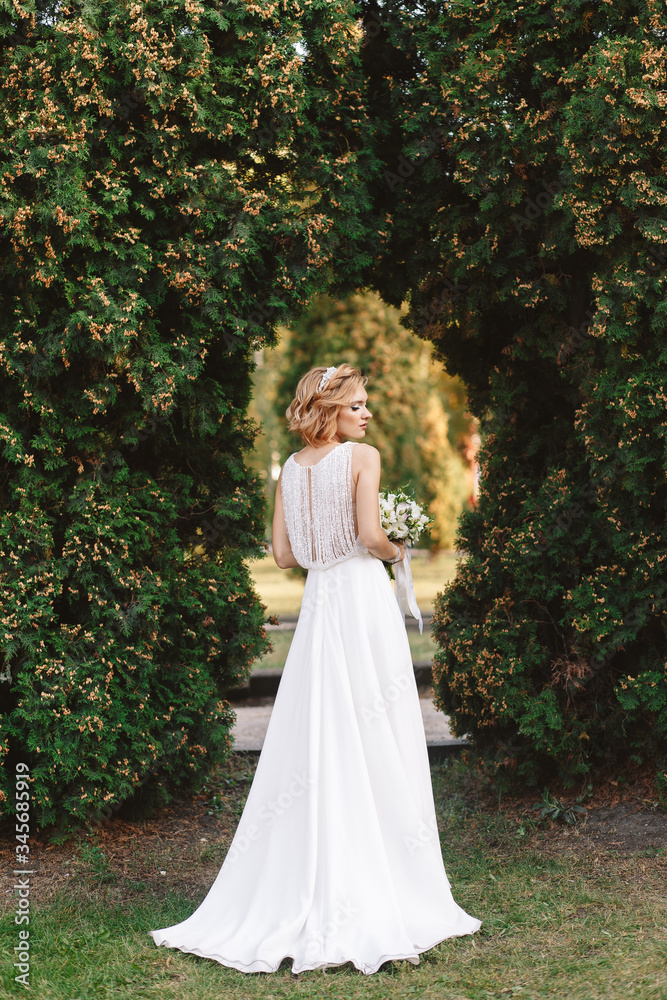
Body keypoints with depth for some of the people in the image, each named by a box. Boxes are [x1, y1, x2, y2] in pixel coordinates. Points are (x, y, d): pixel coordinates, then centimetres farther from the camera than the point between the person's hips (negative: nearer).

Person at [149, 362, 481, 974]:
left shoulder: (290, 469, 11)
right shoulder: (363, 457, -6)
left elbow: (284, 555, 9)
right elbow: (371, 536, -15)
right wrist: (396, 551, 5)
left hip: (319, 601, 5)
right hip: (364, 596, -5)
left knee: (318, 743, 9)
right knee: (372, 745, -1)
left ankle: (303, 893, 12)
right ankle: (380, 895, 4)